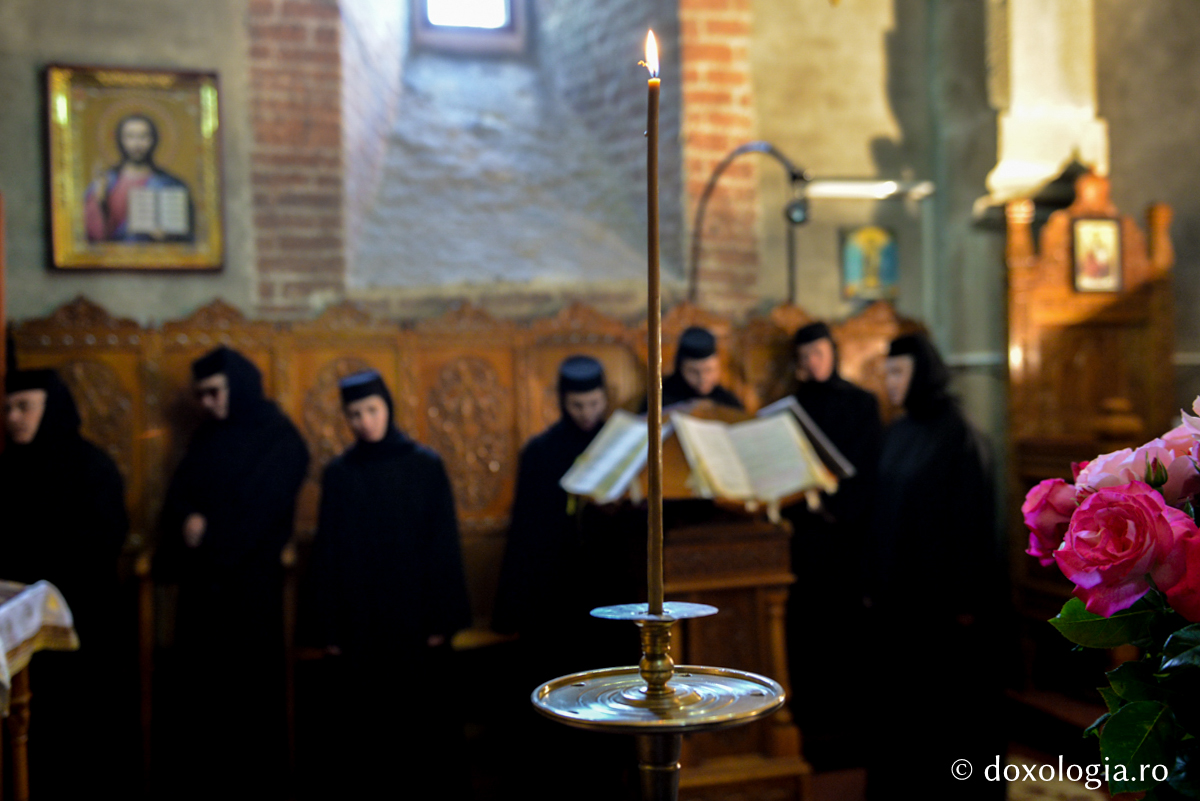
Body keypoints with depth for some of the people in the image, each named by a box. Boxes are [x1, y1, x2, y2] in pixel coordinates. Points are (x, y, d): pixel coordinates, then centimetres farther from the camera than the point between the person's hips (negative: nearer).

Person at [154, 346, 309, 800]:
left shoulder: (281, 441, -5)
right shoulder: (207, 437, 14)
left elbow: (259, 509, -13)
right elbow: (178, 493, 10)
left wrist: (211, 541, -12)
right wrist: (187, 521, -10)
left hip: (250, 579, -6)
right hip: (202, 579, 6)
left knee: (250, 681, 1)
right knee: (197, 679, 7)